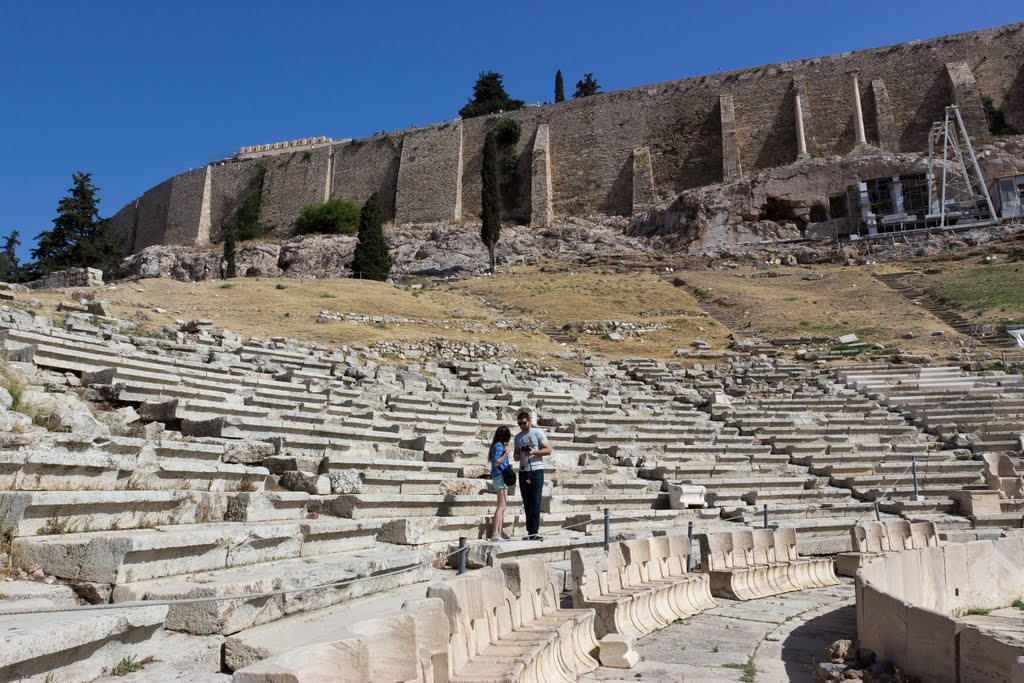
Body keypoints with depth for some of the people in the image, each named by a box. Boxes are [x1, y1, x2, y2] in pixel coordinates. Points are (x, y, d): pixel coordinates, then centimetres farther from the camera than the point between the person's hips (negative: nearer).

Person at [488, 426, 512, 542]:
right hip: (500, 476, -11)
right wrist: (506, 453, -18)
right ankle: (495, 534, -15)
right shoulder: (499, 445, -10)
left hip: (502, 477, 11)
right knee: (501, 506, -12)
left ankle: (499, 534, 12)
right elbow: (496, 462, -19)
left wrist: (508, 465, 26)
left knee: (502, 507, 10)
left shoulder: (500, 445, 19)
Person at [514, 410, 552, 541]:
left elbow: (548, 450, -4)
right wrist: (516, 456, -1)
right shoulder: (518, 437, 16)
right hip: (523, 472, 5)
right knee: (527, 503, 5)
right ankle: (530, 532, 9)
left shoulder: (537, 433, 1)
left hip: (536, 471, -5)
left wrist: (533, 452, -16)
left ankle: (533, 532, -10)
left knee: (535, 502, -10)